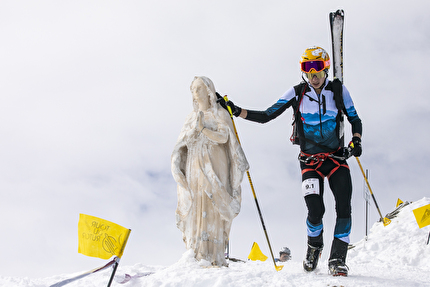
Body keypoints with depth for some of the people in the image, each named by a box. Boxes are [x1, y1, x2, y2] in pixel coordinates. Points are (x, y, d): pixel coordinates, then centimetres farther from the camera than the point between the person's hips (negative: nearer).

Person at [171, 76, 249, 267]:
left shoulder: (220, 114, 5)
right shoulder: (192, 117, 20)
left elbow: (223, 137, -10)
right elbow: (182, 142, 15)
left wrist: (202, 130, -17)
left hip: (214, 167, -5)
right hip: (195, 168, 5)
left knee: (211, 208, -13)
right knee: (195, 209, -3)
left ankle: (213, 257, -15)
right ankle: (195, 255, -4)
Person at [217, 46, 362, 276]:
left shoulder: (338, 90, 0)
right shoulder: (297, 93, -1)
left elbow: (355, 120, 8)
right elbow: (266, 116, -1)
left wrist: (356, 142, -11)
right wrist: (236, 111, -10)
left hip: (337, 157, 1)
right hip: (310, 160, -1)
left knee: (344, 207, -14)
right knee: (315, 210, -16)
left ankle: (337, 259, -1)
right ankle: (314, 246, 16)